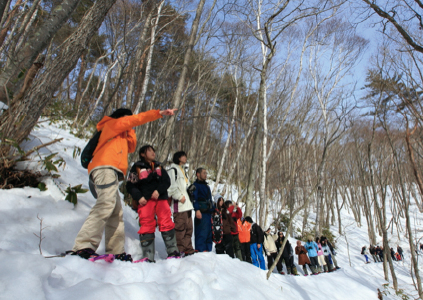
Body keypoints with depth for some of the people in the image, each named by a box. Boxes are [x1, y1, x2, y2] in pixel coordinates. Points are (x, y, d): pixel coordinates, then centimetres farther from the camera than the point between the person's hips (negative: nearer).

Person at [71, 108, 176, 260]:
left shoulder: (121, 136, 38)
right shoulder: (112, 124, 15)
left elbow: (130, 147, 26)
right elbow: (137, 118, 6)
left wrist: (130, 130, 26)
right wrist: (159, 113, 6)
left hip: (110, 172, 10)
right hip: (106, 169, -10)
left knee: (116, 214, 3)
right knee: (106, 204, -27)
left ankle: (116, 252, 2)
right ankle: (83, 246, -33)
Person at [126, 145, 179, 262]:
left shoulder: (159, 167, 19)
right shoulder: (137, 168, 8)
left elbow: (167, 181, 10)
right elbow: (130, 185, 3)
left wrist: (159, 191, -9)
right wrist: (139, 197, -12)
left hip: (161, 198, 2)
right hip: (145, 200, -2)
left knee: (167, 224, -5)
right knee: (147, 226, -6)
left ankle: (173, 252, 3)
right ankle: (148, 256, 0)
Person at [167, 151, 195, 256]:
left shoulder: (182, 170, 26)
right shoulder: (173, 169, -4)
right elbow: (171, 186, -15)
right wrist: (180, 196, -17)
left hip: (187, 204, 9)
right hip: (179, 204, -9)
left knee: (188, 227, 9)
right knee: (180, 228, -8)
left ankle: (188, 250, 16)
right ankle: (179, 251, -2)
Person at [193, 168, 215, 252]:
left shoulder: (206, 186, 26)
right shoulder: (195, 185, -1)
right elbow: (194, 198, -14)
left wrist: (214, 209, 23)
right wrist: (197, 210, -24)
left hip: (208, 212, 9)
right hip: (201, 213, -9)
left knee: (209, 232, 10)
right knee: (202, 232, -11)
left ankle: (208, 249, 17)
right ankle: (200, 250, -5)